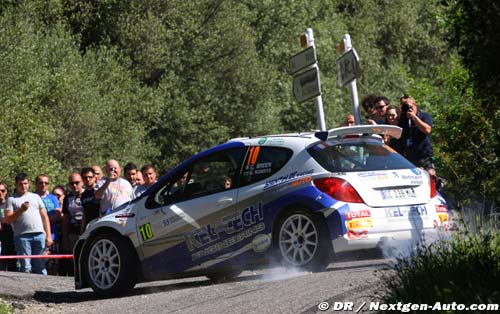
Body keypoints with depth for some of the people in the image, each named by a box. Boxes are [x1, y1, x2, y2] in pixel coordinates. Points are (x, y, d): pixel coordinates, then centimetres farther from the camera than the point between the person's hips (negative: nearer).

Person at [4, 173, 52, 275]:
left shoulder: (35, 197, 20)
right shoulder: (11, 199, 10)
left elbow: (45, 217, 17)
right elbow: (7, 219, 1)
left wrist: (48, 235, 8)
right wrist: (21, 210, -11)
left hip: (39, 234, 3)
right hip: (22, 236, -3)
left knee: (40, 266, 1)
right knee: (25, 268, -6)